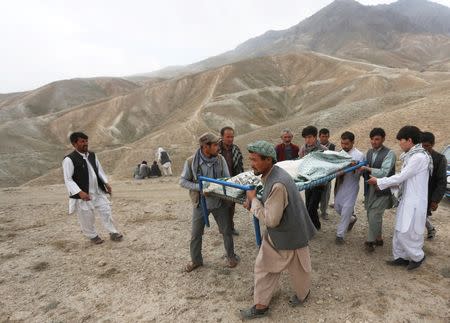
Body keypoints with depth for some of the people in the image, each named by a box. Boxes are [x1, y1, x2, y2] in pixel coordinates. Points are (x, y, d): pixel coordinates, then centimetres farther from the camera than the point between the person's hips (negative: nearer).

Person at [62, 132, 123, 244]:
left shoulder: (92, 155, 5)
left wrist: (106, 183, 5)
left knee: (106, 211, 8)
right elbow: (68, 180, -16)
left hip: (98, 191, 6)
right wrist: (79, 192, -24)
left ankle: (113, 232, 22)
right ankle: (93, 236, 30)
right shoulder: (69, 159, -16)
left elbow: (99, 170, 16)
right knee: (87, 218, 7)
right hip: (83, 194, -6)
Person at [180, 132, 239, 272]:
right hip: (200, 203, -1)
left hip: (219, 202, 1)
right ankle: (196, 260, 36)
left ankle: (231, 256, 38)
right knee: (196, 234, 13)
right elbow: (183, 181, -9)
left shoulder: (220, 159, -10)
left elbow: (227, 178, -3)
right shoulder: (191, 161, -16)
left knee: (226, 231, 14)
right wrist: (199, 187, -23)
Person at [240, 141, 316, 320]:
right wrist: (253, 202, -5)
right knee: (263, 267, 18)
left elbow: (271, 220, -31)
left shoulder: (278, 184, -35)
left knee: (297, 270, 20)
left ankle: (302, 294, 49)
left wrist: (253, 200, -20)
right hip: (275, 235, 9)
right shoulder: (271, 175, -4)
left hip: (290, 236, -8)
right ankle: (261, 305, 38)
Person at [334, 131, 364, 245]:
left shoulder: (359, 155, -13)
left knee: (346, 211, 0)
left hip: (350, 187, -6)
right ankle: (351, 219, 46)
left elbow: (357, 174, -19)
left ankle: (340, 235, 12)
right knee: (337, 208, 17)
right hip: (339, 185, 6)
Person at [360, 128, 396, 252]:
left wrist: (367, 169, -20)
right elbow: (363, 169, 9)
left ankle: (370, 241, 10)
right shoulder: (369, 152, 9)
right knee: (372, 216, 15)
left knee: (374, 216, -7)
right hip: (369, 188, 6)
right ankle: (378, 238, 32)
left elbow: (383, 173, -20)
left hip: (382, 190, -6)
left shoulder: (389, 154, -11)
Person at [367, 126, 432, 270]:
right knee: (400, 231, 14)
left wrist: (378, 181, -8)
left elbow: (401, 177, -17)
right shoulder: (412, 155, 10)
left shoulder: (419, 156, -19)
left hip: (414, 202, -9)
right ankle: (401, 257, 26)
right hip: (407, 199, 9)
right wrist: (385, 184, 7)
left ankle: (417, 256, 21)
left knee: (406, 233, 0)